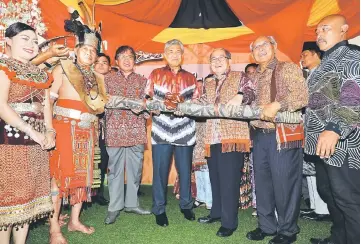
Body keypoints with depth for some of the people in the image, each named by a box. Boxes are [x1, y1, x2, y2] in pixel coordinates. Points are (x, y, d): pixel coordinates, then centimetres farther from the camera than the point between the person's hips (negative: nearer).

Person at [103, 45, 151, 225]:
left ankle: (131, 203, 24)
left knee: (135, 169, 8)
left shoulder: (142, 81, 10)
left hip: (136, 131, 1)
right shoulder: (108, 79, 9)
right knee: (114, 170, 5)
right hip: (115, 131, -1)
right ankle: (114, 207, 17)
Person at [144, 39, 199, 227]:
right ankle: (159, 209, 17)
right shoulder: (155, 74, 7)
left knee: (185, 169, 10)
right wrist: (163, 104, -15)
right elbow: (147, 99, 2)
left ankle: (186, 205, 28)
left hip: (184, 130, 2)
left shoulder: (190, 77, 12)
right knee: (160, 170, 2)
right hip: (162, 130, -1)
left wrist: (183, 103, -12)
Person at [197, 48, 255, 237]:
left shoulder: (240, 77, 6)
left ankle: (229, 222, 6)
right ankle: (217, 212, 30)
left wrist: (241, 96, -31)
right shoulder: (207, 83, 21)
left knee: (229, 180, -4)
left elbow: (250, 93, -9)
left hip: (233, 136, -5)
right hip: (212, 137, 6)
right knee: (215, 178, 14)